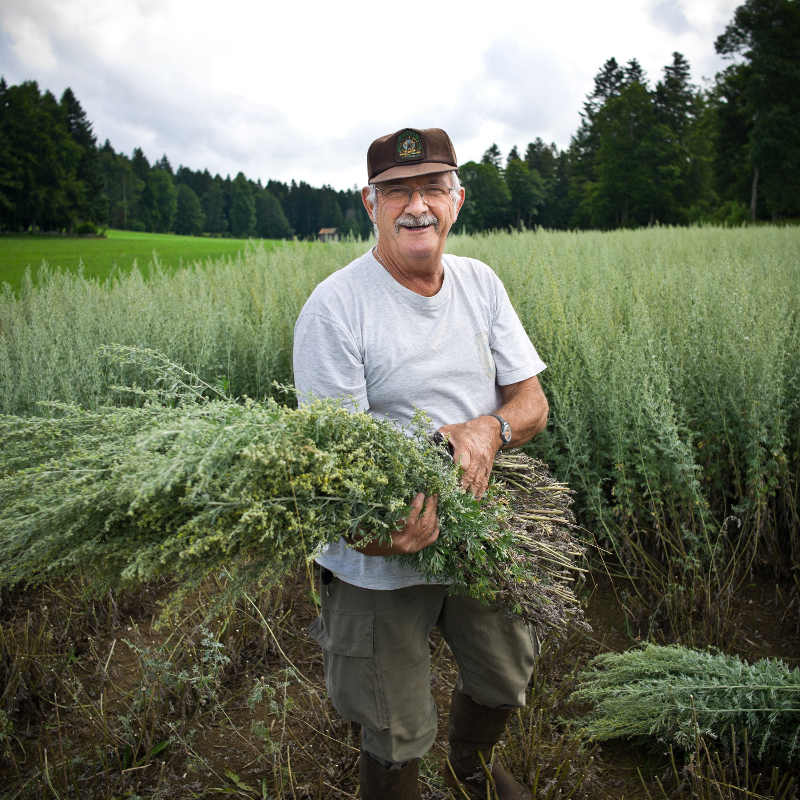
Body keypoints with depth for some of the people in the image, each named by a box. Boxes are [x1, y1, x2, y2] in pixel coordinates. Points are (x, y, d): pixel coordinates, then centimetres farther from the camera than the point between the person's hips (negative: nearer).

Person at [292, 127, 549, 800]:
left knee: (506, 677, 26)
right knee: (397, 739, 10)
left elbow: (532, 401, 1)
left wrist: (490, 428, -23)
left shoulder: (481, 283, 1)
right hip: (380, 558, -5)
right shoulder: (333, 307, -18)